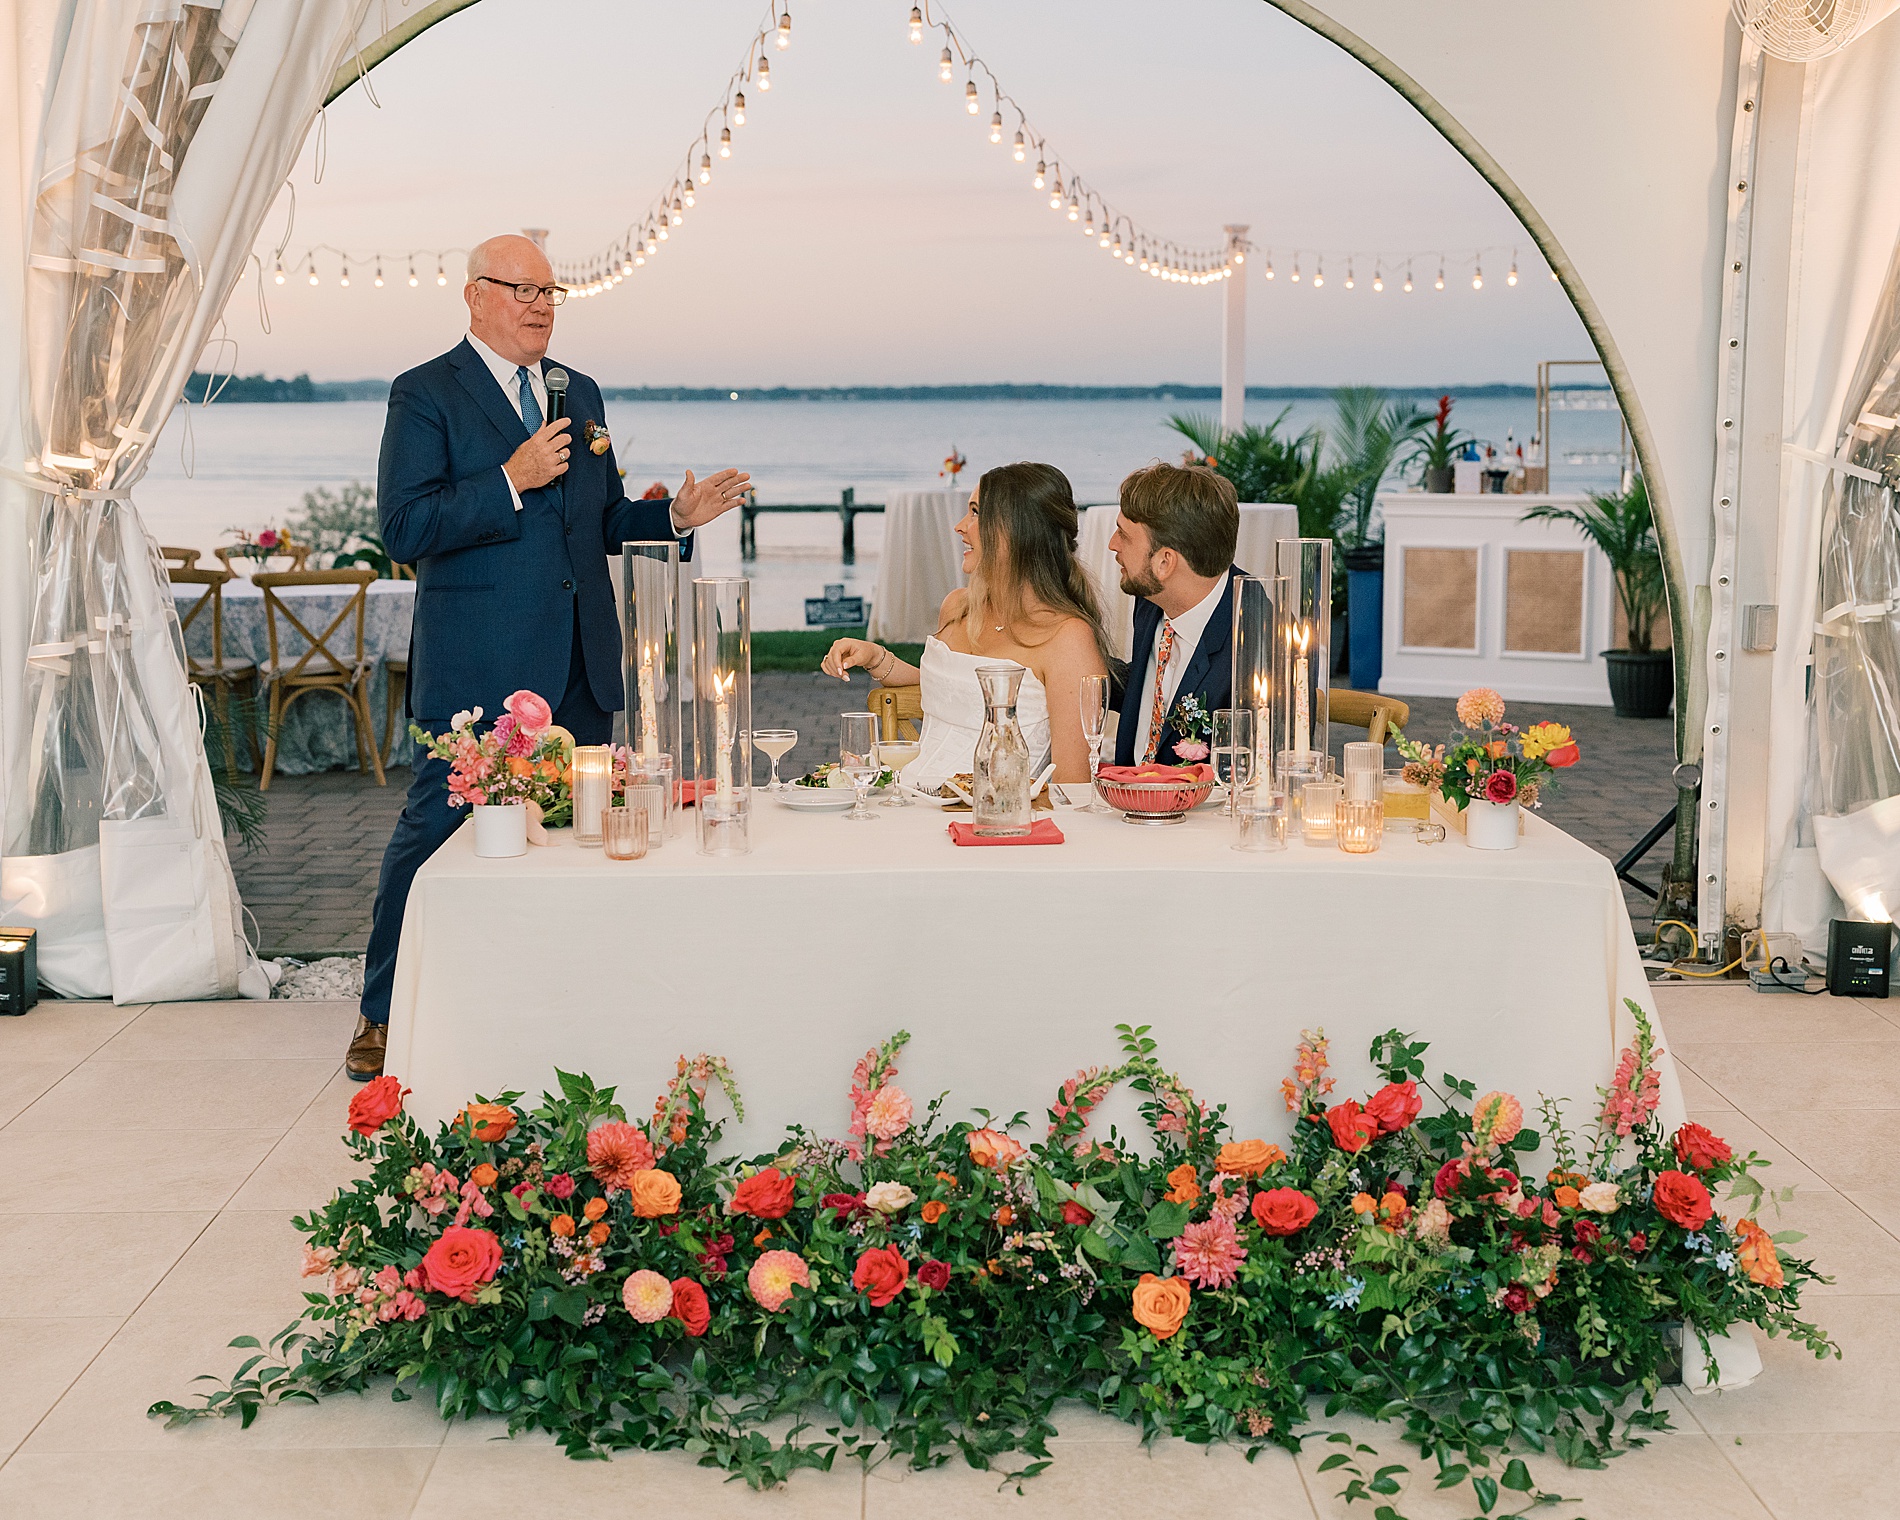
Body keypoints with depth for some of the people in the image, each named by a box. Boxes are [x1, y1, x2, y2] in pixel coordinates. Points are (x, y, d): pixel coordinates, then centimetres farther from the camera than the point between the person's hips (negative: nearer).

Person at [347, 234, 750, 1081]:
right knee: (434, 829, -1)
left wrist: (676, 518, 3)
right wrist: (510, 481, -19)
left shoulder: (580, 394, 16)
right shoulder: (426, 395, -3)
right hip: (476, 669, -6)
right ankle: (384, 1018, 12)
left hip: (579, 668, 6)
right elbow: (405, 530, -14)